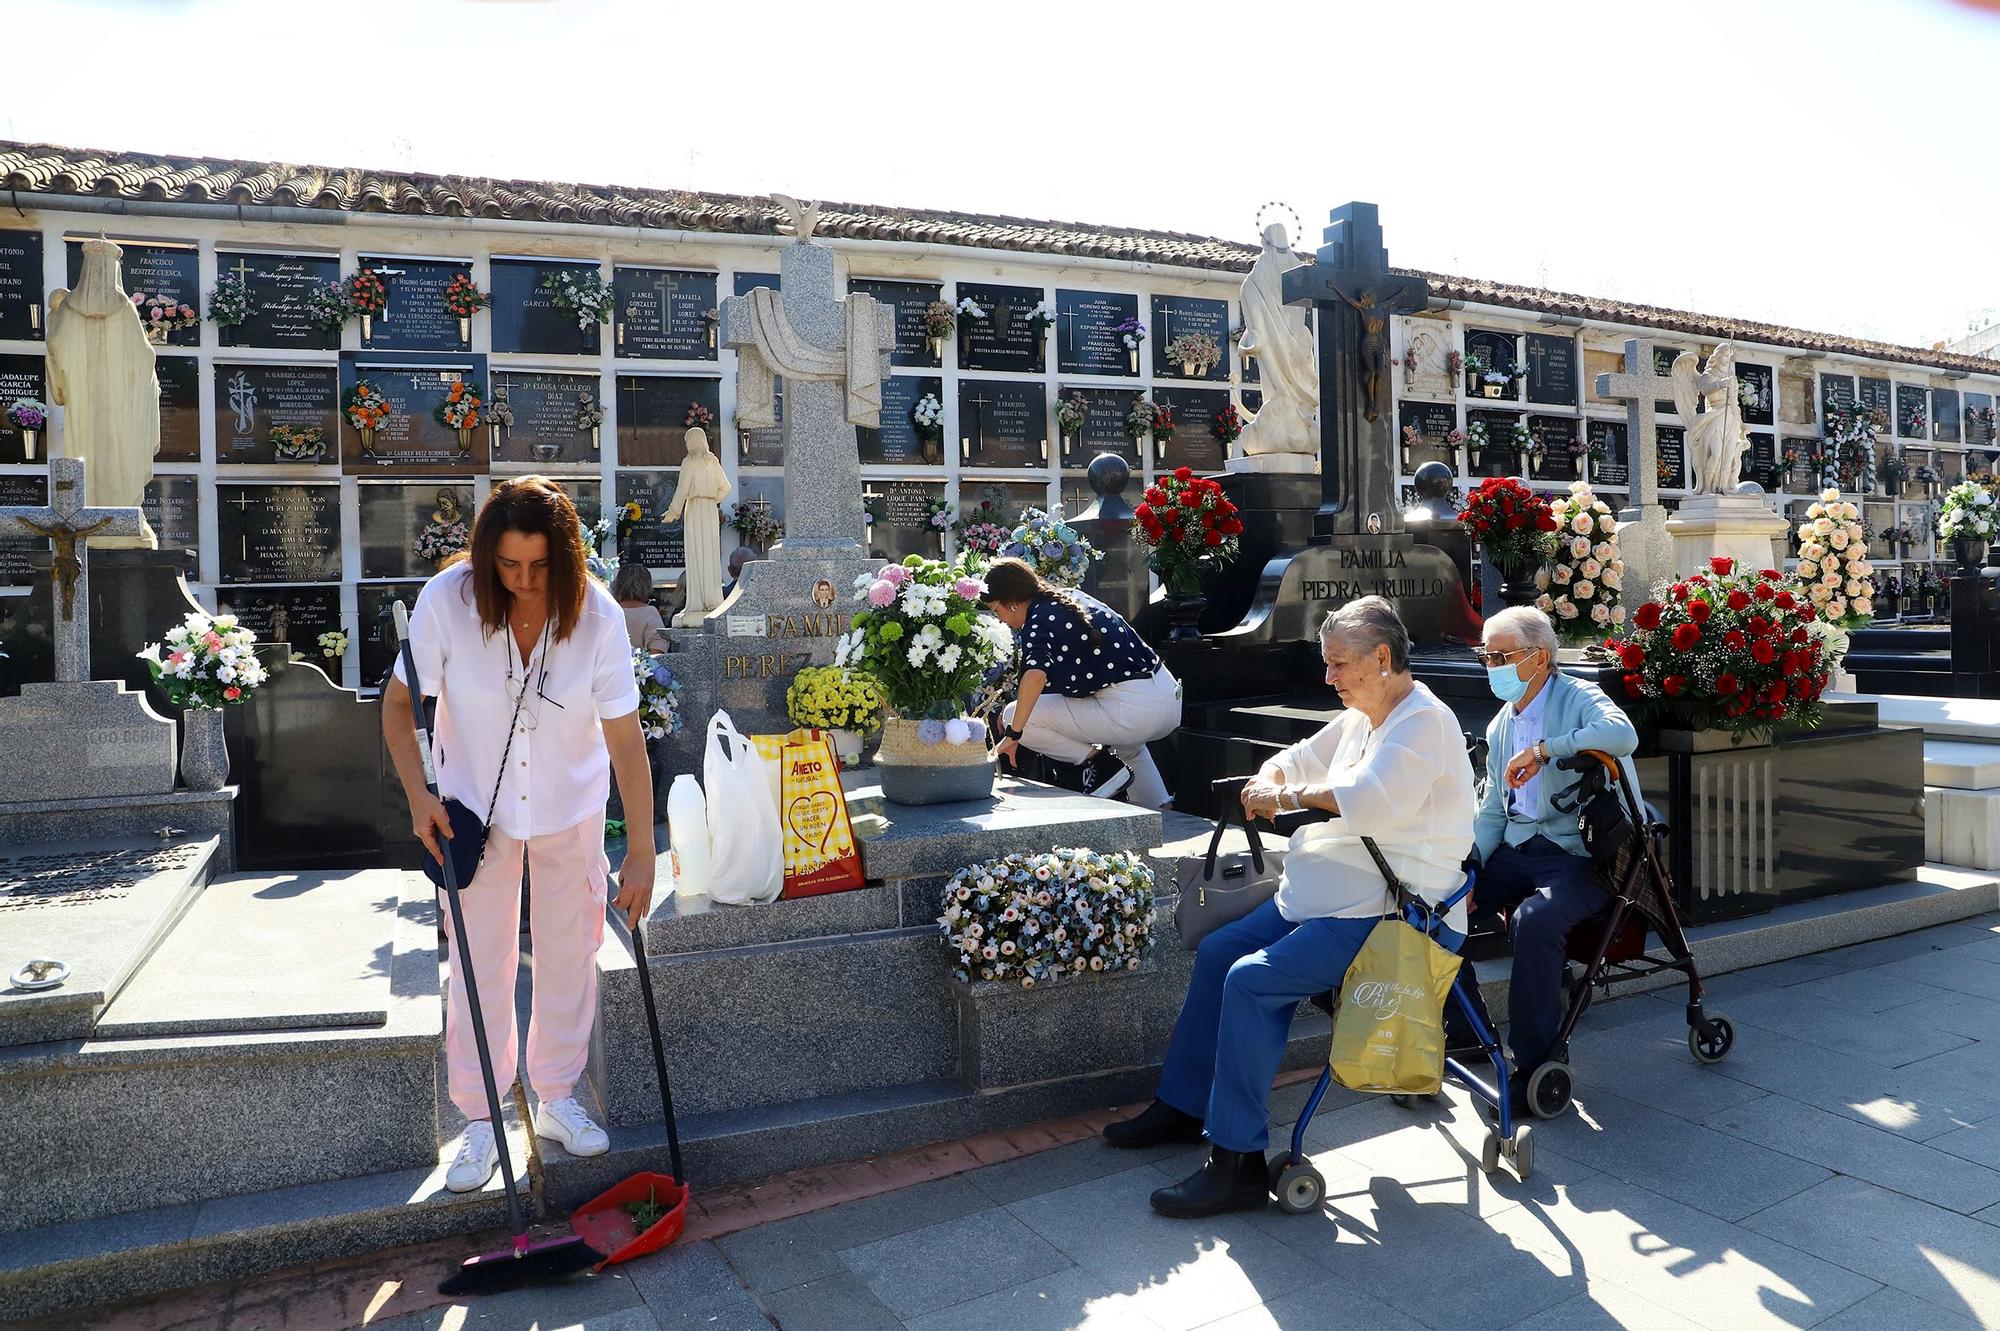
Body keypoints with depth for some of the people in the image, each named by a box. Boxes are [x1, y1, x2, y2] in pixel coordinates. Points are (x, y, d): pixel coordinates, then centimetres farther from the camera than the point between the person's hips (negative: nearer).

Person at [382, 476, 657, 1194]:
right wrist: (419, 796, -19)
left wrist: (641, 852, -21)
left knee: (570, 957, 12)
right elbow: (397, 703, -8)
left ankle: (557, 1099, 33)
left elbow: (626, 739, -20)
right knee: (479, 966, 6)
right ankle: (480, 1123, 24)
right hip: (474, 807, 0)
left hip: (571, 809, 1)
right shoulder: (447, 599, -22)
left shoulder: (597, 614, -23)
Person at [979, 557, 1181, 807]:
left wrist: (1012, 734, -21)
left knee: (1013, 716, -4)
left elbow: (1036, 674, -27)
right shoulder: (1073, 597, 17)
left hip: (1132, 710, -9)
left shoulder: (1038, 620, -8)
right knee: (1128, 746, 45)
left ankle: (1099, 762, -3)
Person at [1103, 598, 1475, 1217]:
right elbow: (1305, 756, 25)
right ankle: (1184, 1106, 22)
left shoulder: (1425, 722, -16)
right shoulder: (1362, 717, 15)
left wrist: (1291, 796, -17)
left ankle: (1238, 1163, -16)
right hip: (1333, 898, 11)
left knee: (1251, 980, -25)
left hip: (1397, 914, -11)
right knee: (1218, 951, 11)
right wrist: (1269, 779, 1)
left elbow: (1368, 800, -32)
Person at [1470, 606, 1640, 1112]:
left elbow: (1623, 735, -31)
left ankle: (1535, 1064, -18)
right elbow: (1491, 811, 15)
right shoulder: (1500, 727, 15)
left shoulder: (1578, 699, -7)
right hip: (1516, 849, 7)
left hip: (1580, 855, -7)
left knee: (1534, 919, -33)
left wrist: (1543, 749, -26)